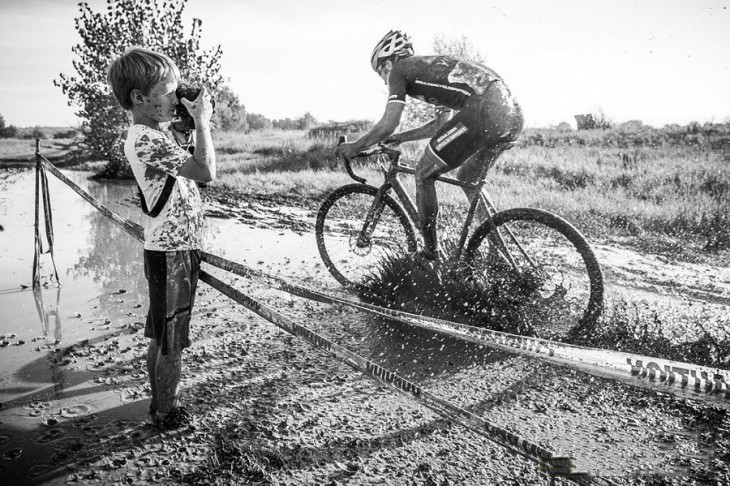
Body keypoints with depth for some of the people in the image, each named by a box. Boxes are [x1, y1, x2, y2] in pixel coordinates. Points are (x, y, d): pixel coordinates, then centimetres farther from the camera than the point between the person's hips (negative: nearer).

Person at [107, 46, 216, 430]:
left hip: (170, 247, 10)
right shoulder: (146, 139, -21)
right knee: (172, 341, 4)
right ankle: (168, 414, 20)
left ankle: (160, 401, 35)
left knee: (161, 336, 20)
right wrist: (201, 121, -18)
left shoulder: (157, 131, 10)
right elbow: (207, 171, -30)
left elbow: (191, 163, 17)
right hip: (172, 252, -10)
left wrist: (194, 121, 6)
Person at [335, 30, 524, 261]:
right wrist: (399, 137, 46)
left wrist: (355, 147, 19)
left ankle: (431, 254, 13)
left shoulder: (399, 70, 11)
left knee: (424, 174, 7)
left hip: (484, 110, -9)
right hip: (512, 113, 9)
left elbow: (387, 124, 4)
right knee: (467, 180, 26)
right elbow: (441, 124, 39)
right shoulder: (432, 67, 35)